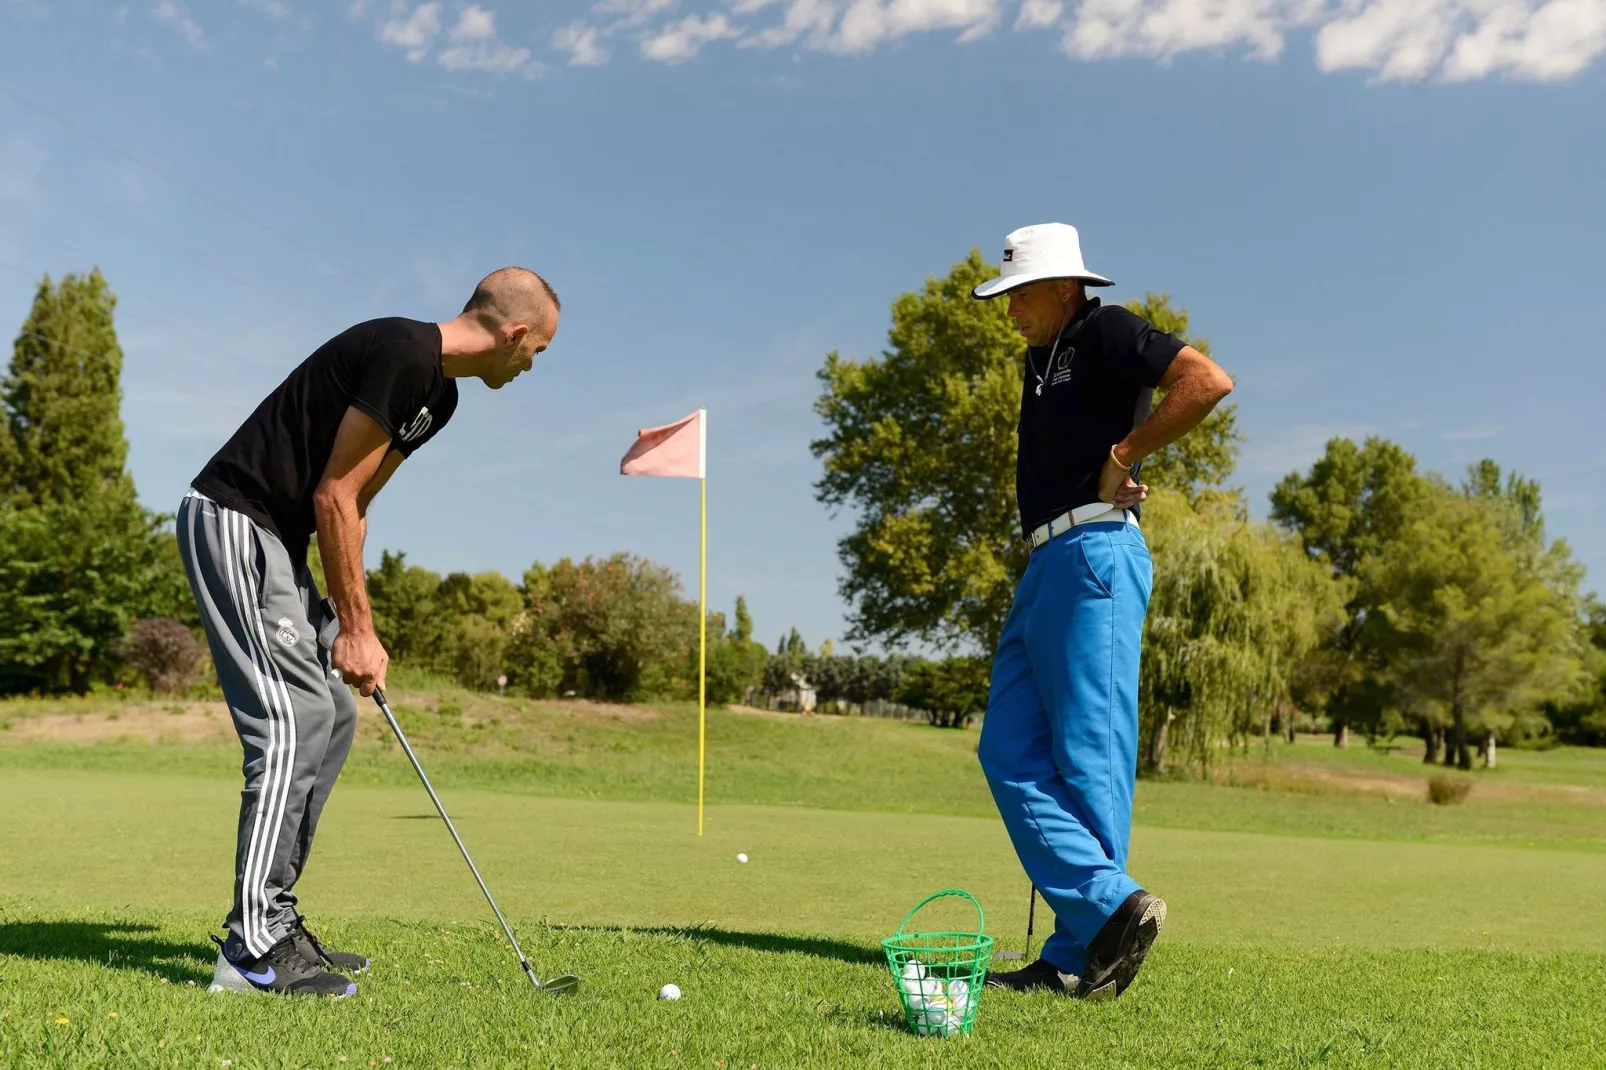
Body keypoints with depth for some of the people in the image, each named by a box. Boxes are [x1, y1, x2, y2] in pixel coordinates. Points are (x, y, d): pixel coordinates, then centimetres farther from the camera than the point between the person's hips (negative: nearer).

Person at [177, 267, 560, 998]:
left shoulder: (440, 395, 11)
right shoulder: (403, 355, -19)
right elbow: (334, 495, -18)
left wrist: (353, 624, 8)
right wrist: (354, 628, -12)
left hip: (276, 538, 11)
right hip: (232, 520, -11)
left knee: (333, 717, 10)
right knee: (295, 720, -15)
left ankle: (271, 921, 16)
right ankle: (251, 953, -11)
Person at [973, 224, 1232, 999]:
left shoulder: (1107, 333, -3)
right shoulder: (1041, 356, 22)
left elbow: (1209, 381, -18)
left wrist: (1125, 454, -11)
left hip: (1094, 554, -10)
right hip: (1045, 564, 10)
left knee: (1090, 753, -8)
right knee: (1009, 750, 3)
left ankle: (1080, 956, -4)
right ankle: (1110, 907, 1)